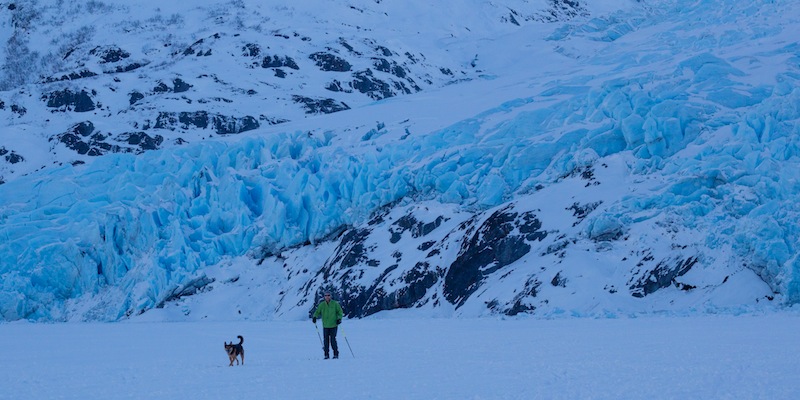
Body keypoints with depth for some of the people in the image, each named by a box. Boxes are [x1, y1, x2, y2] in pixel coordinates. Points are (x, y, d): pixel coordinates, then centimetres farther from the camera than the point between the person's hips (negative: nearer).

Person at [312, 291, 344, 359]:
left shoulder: (335, 304, -1)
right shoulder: (322, 305, 4)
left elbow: (340, 312, 5)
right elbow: (317, 312, 10)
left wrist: (339, 318, -10)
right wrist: (314, 317, -10)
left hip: (334, 325, -3)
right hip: (325, 326, 3)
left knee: (333, 340, -8)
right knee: (326, 340, 1)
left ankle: (336, 354, 3)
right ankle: (326, 354, 9)